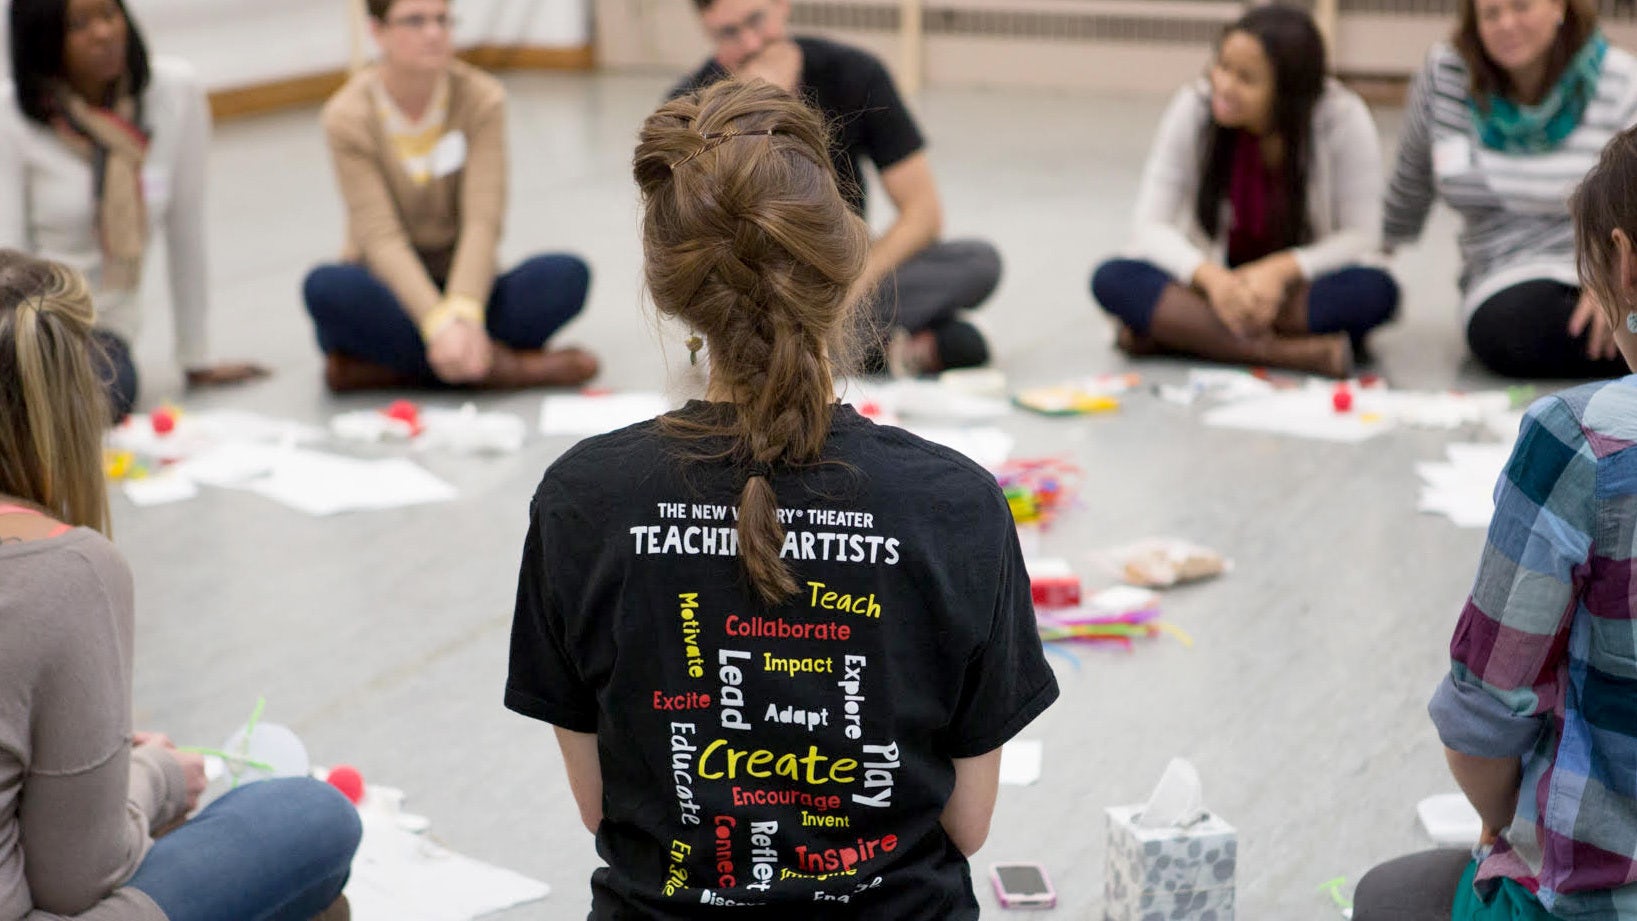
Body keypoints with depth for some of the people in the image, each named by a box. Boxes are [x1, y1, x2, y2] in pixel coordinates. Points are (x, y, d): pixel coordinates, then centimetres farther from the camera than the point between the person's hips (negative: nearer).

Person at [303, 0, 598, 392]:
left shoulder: (481, 98, -5)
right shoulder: (348, 117, -9)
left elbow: (483, 220, -14)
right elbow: (381, 238, -17)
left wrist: (464, 313, -32)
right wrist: (438, 323, -33)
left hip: (463, 289, 2)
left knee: (567, 275, -25)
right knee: (327, 287, -35)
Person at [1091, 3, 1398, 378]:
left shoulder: (1343, 119, -16)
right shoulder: (1194, 108, -14)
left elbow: (1361, 235, -13)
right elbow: (1152, 225, -14)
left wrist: (1281, 269, -30)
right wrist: (1210, 277, -32)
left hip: (1300, 287, 0)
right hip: (1214, 281, 1)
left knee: (1376, 292, -34)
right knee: (1113, 280, -27)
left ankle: (1172, 329, -27)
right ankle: (1292, 353, -35)